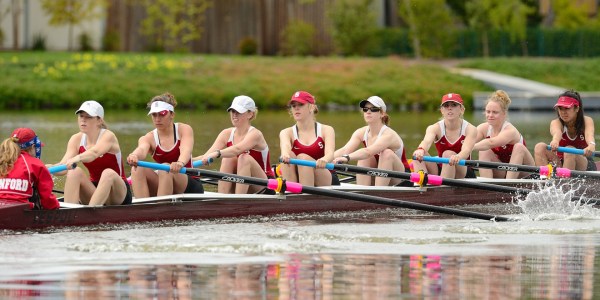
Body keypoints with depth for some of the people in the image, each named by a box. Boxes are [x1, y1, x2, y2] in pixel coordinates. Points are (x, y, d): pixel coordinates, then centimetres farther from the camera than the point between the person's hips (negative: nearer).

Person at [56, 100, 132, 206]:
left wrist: (77, 158, -59)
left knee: (108, 173, -35)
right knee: (75, 172, -22)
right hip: (94, 188, 4)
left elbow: (94, 153, -37)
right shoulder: (77, 139, 0)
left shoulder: (108, 136, -14)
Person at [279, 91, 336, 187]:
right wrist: (285, 155, -46)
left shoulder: (326, 130, 4)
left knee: (303, 157, -28)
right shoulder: (287, 133, 7)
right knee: (289, 155, -25)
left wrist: (325, 159, -44)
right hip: (297, 182, 2)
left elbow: (329, 153, -17)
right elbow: (285, 146, -18)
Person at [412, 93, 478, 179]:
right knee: (418, 155, -23)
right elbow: (427, 141, -28)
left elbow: (466, 150, -29)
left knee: (448, 154, -31)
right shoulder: (435, 128, -4)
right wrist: (420, 150, -55)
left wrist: (458, 157, -55)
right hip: (439, 172, 3)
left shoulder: (470, 129, -8)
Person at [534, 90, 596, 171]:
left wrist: (591, 145, -58)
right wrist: (555, 141, -60)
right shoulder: (556, 123, -6)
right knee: (540, 147, -23)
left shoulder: (586, 121, -7)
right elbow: (556, 132, -33)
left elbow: (589, 134, -32)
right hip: (560, 164, 2)